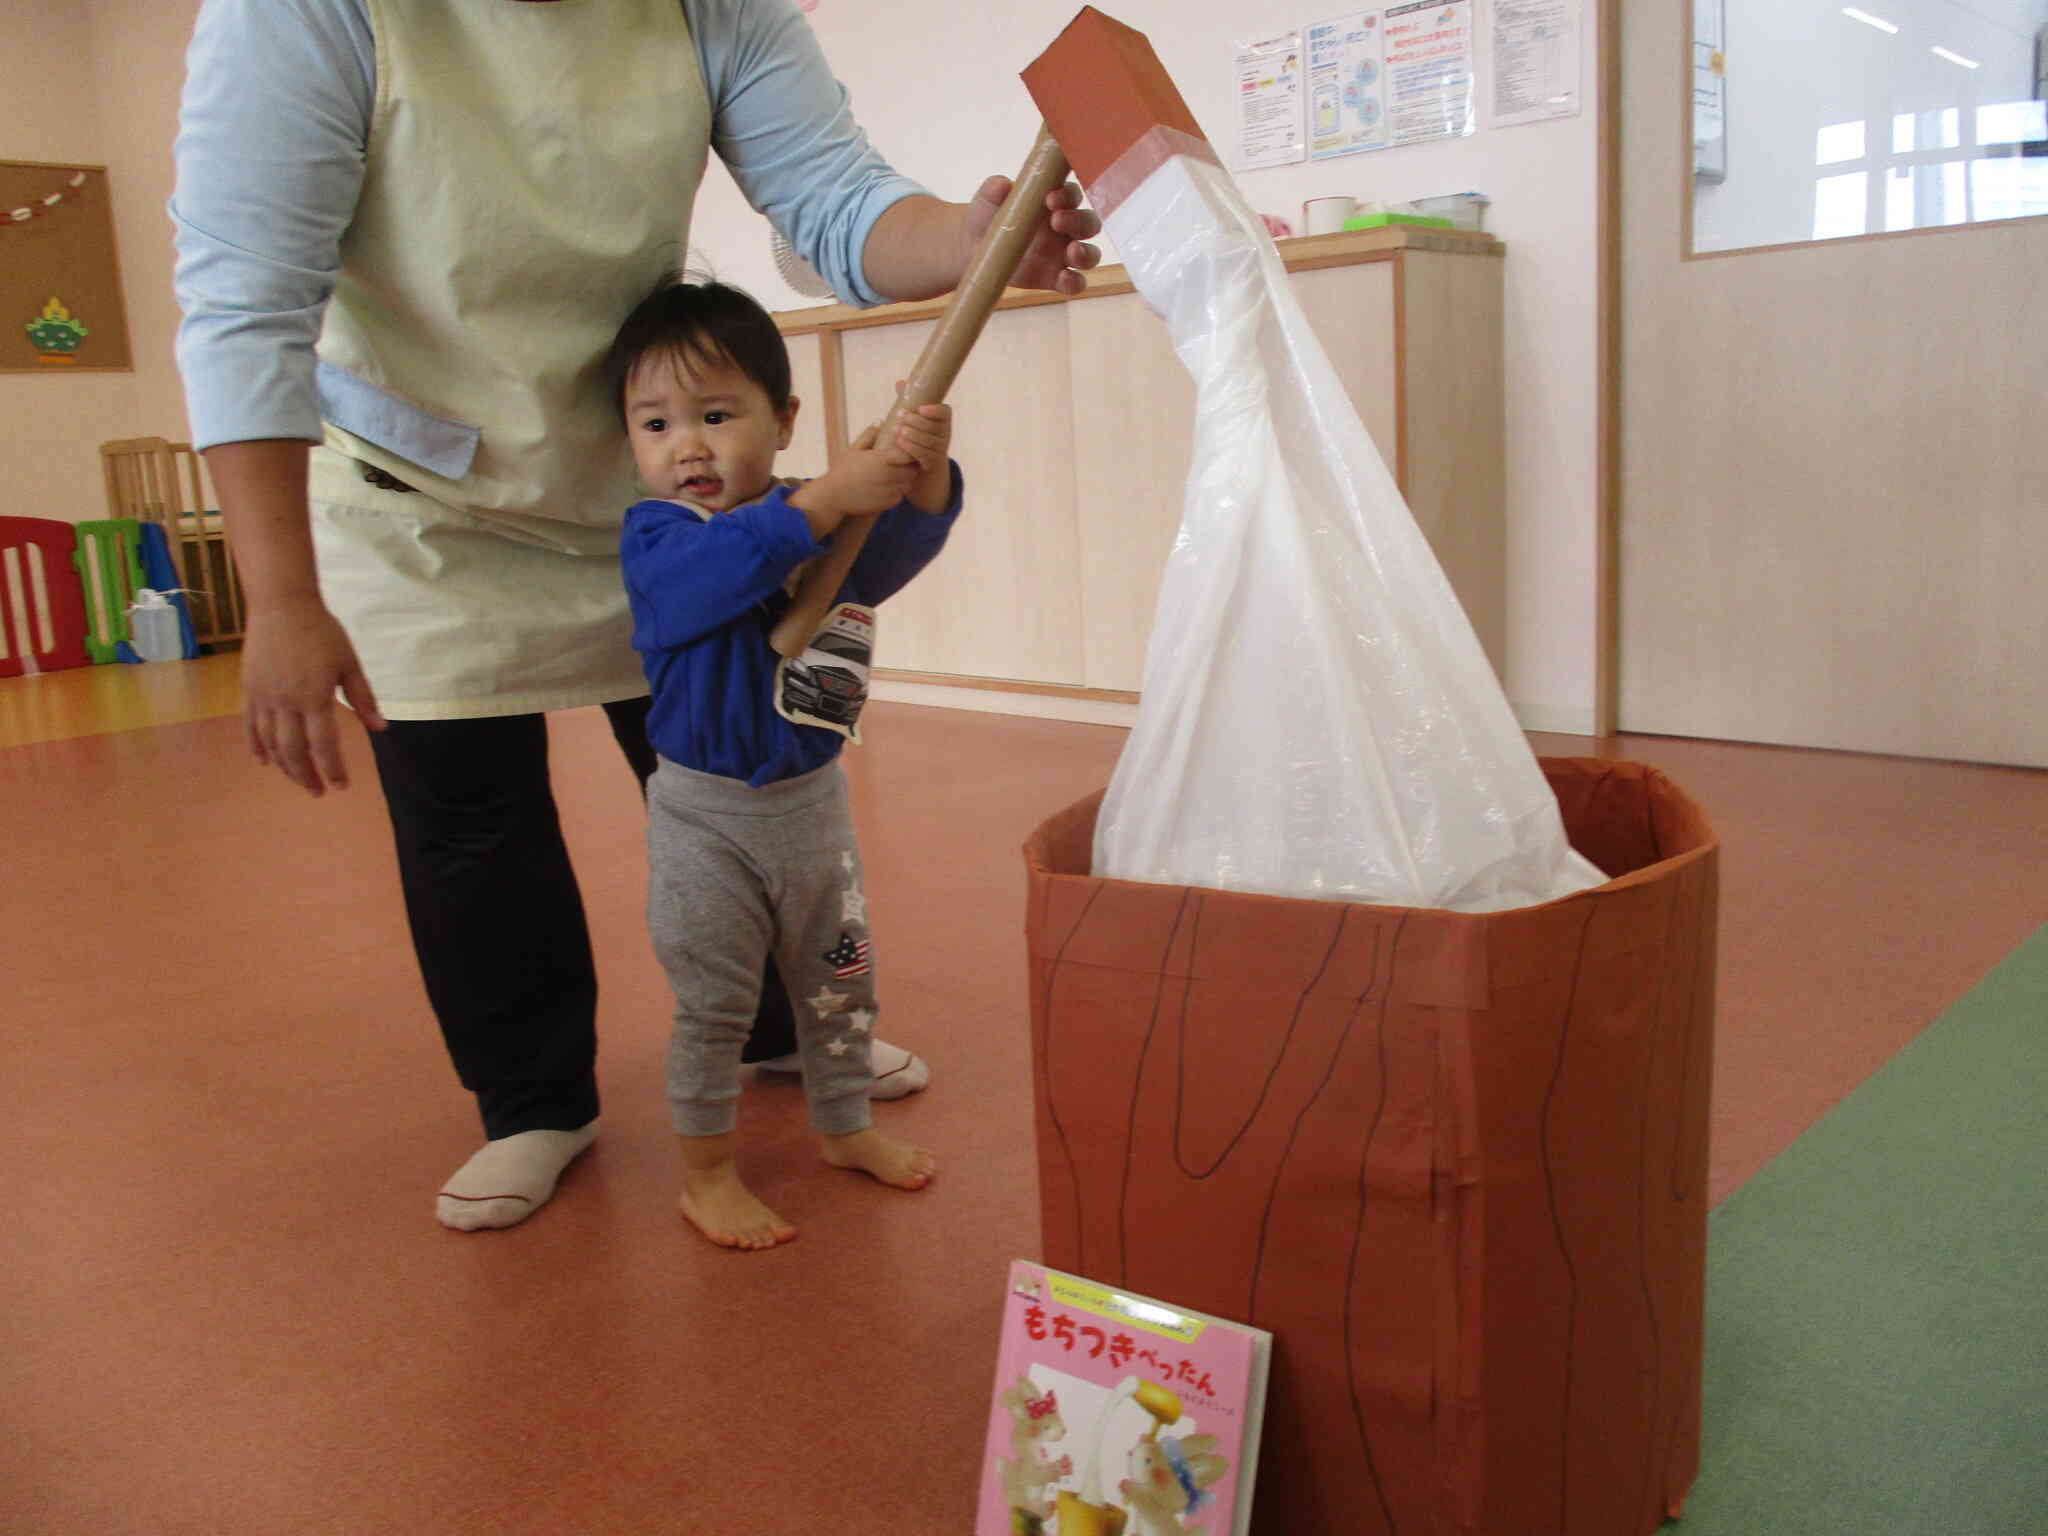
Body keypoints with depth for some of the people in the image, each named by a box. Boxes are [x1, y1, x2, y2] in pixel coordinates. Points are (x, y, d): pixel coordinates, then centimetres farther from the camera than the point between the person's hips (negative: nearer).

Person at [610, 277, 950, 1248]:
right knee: (712, 1004, 6)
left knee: (839, 979, 18)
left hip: (812, 798, 4)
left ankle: (844, 1128, 39)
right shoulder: (653, 535, -14)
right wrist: (829, 498, -45)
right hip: (708, 813, -4)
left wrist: (922, 477, -45)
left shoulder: (819, 514, -5)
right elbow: (716, 568, -36)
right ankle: (707, 1175, 24)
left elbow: (891, 553, -25)